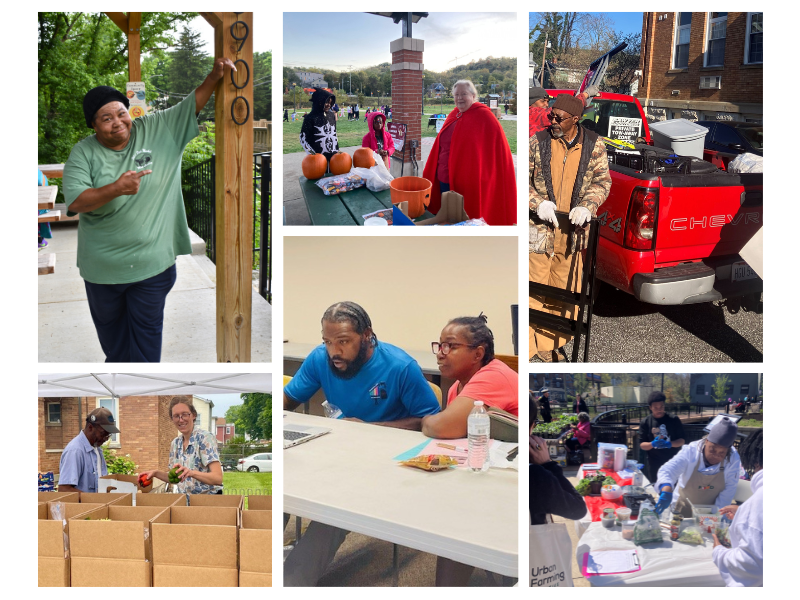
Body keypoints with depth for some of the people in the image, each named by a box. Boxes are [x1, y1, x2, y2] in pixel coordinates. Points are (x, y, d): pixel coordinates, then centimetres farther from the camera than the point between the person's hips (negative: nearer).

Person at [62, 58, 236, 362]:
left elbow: (191, 105, -5)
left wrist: (214, 76, -21)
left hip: (153, 262, -1)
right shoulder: (83, 153, -10)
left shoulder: (158, 130, -6)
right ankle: (118, 361, 50)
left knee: (147, 328, 11)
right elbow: (74, 201, -20)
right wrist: (116, 189, -34)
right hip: (103, 266, 1)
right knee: (109, 325, 23)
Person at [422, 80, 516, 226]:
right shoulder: (454, 115, 12)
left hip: (467, 181, -7)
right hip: (444, 179, 7)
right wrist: (430, 174, 18)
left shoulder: (483, 116, -9)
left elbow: (498, 146, -11)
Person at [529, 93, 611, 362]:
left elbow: (603, 181, 3)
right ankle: (529, 345, 6)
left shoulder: (594, 145, 3)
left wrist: (587, 206, -16)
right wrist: (538, 202, -15)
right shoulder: (538, 142, -1)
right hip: (539, 227, -2)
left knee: (564, 289, 10)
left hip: (572, 229, 2)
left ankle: (550, 344, 25)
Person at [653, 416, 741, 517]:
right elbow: (667, 471, -29)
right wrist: (666, 491, -49)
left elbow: (729, 490, -8)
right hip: (683, 511, -5)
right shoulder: (690, 452, -19)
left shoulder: (733, 458, -14)